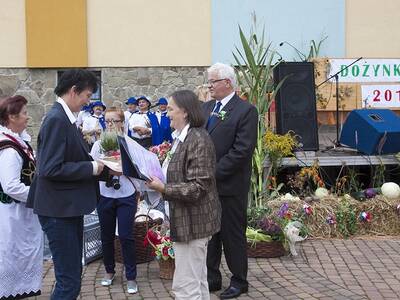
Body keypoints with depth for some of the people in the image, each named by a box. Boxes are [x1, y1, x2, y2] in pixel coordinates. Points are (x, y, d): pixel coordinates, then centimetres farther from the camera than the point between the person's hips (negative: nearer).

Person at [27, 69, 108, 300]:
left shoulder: (66, 118, 10)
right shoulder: (57, 120, -19)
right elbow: (51, 169, -25)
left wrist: (105, 169, 7)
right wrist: (91, 168, -17)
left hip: (69, 207, 10)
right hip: (59, 210, -10)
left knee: (72, 275, 18)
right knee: (69, 281, -5)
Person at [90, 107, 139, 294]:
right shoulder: (98, 144, 3)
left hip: (126, 196, -2)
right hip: (105, 196, 2)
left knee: (126, 236, -1)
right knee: (107, 236, 12)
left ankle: (131, 277, 11)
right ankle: (109, 271, 32)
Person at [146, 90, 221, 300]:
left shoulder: (198, 140, -19)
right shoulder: (181, 138, 13)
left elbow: (197, 187, -22)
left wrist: (164, 188, -22)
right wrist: (157, 178, 7)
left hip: (193, 221, -10)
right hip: (188, 220, 10)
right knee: (197, 281, 19)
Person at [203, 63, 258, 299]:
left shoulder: (246, 110, -11)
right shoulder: (206, 107, 11)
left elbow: (242, 150, -17)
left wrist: (214, 172, -17)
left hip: (229, 185, -6)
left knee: (233, 234, 5)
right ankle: (212, 278, 28)